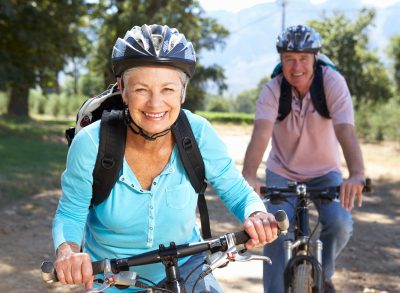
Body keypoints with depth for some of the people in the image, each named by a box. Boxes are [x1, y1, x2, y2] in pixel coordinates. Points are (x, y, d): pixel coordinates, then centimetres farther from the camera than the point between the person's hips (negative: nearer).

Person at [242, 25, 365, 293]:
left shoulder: (332, 82, -21)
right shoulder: (272, 90, -19)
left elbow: (346, 131, -34)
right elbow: (261, 133, -34)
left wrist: (357, 175, -51)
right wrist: (249, 176, -52)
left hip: (325, 172, 0)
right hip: (282, 173, 0)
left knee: (340, 224, -21)